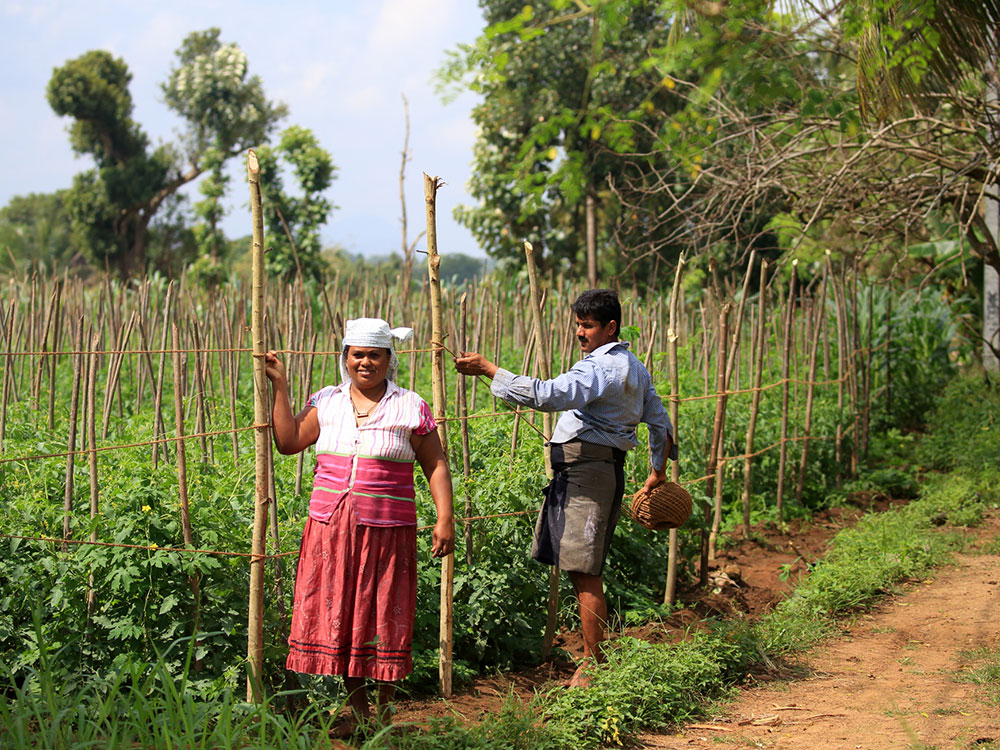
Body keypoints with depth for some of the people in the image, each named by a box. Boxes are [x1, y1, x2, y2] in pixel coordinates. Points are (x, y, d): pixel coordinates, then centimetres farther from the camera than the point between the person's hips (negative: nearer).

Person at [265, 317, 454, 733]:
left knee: (385, 619, 0)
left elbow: (436, 466, 3)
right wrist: (280, 387, 4)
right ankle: (358, 709, 16)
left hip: (386, 532, -3)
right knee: (336, 615, 4)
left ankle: (384, 709, 13)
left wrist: (444, 519, -6)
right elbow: (288, 441, 6)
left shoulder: (410, 408, 2)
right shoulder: (326, 402, 10)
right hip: (331, 528, 3)